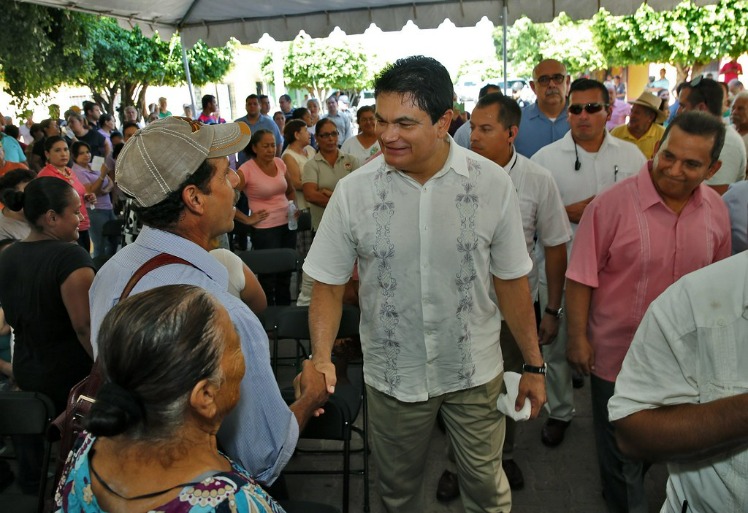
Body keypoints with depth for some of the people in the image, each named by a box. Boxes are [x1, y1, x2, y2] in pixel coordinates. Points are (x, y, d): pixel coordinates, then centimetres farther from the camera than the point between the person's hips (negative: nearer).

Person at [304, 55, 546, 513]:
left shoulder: (493, 184, -12)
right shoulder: (353, 191, -12)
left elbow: (512, 282, -3)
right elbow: (329, 286, -5)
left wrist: (534, 365, 3)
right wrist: (321, 359, -19)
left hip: (475, 369, 0)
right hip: (392, 373, 1)